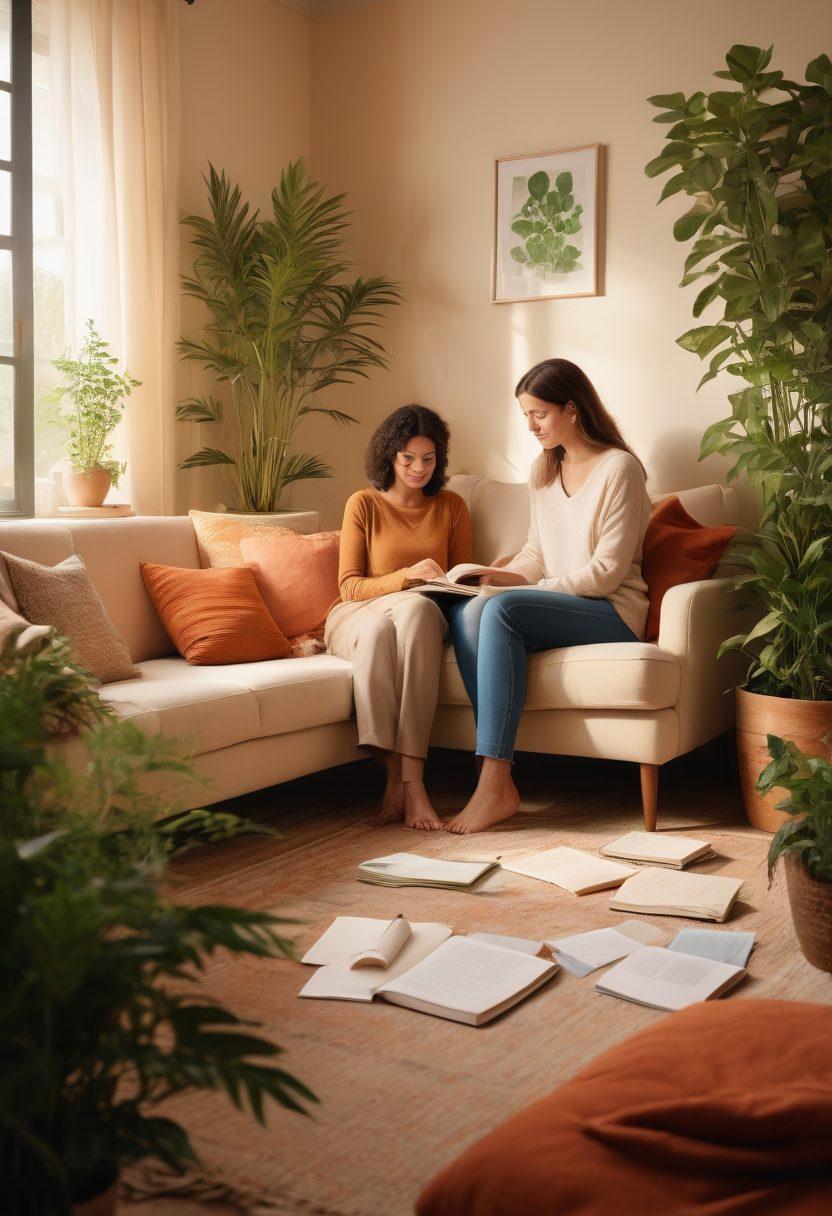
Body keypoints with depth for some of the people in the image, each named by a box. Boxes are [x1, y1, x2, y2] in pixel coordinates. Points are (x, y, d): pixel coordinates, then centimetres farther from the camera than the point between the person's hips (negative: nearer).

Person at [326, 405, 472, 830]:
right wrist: (406, 576, -16)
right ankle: (399, 773, -42)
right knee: (378, 630, -40)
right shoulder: (364, 504, 5)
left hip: (424, 612, 1)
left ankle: (406, 777, -45)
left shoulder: (451, 506, 13)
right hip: (359, 615, -1)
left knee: (417, 609, -39)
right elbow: (349, 586, 0)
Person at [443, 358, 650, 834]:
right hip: (558, 605, 7)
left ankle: (494, 785, -34)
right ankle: (497, 774, -31)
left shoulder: (619, 468, -8)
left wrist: (526, 588, -17)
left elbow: (606, 572, -14)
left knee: (502, 611, -32)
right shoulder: (544, 471, 16)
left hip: (613, 612, -7)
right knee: (467, 611, -24)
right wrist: (498, 577, -1)